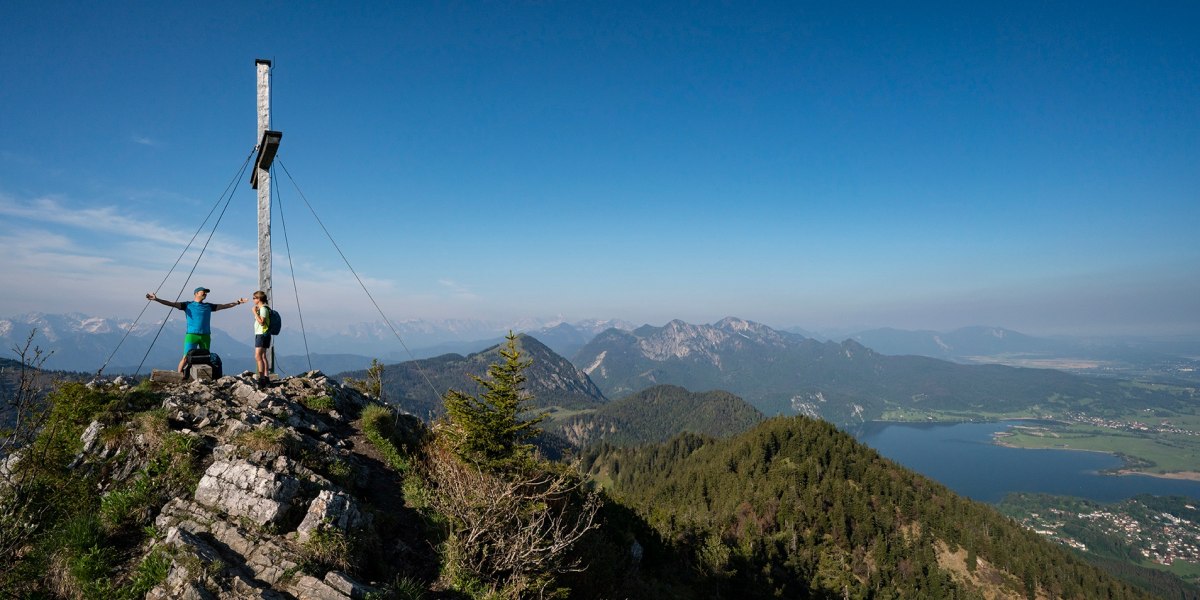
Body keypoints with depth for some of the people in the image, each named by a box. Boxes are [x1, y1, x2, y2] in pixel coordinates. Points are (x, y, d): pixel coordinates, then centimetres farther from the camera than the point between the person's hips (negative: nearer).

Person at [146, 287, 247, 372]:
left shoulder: (208, 306, 17)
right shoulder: (187, 305, 8)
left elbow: (224, 306, 20)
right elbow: (172, 304, 1)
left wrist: (237, 302, 18)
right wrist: (156, 299, -9)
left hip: (205, 336, 3)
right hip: (191, 335, -3)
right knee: (186, 357, -10)